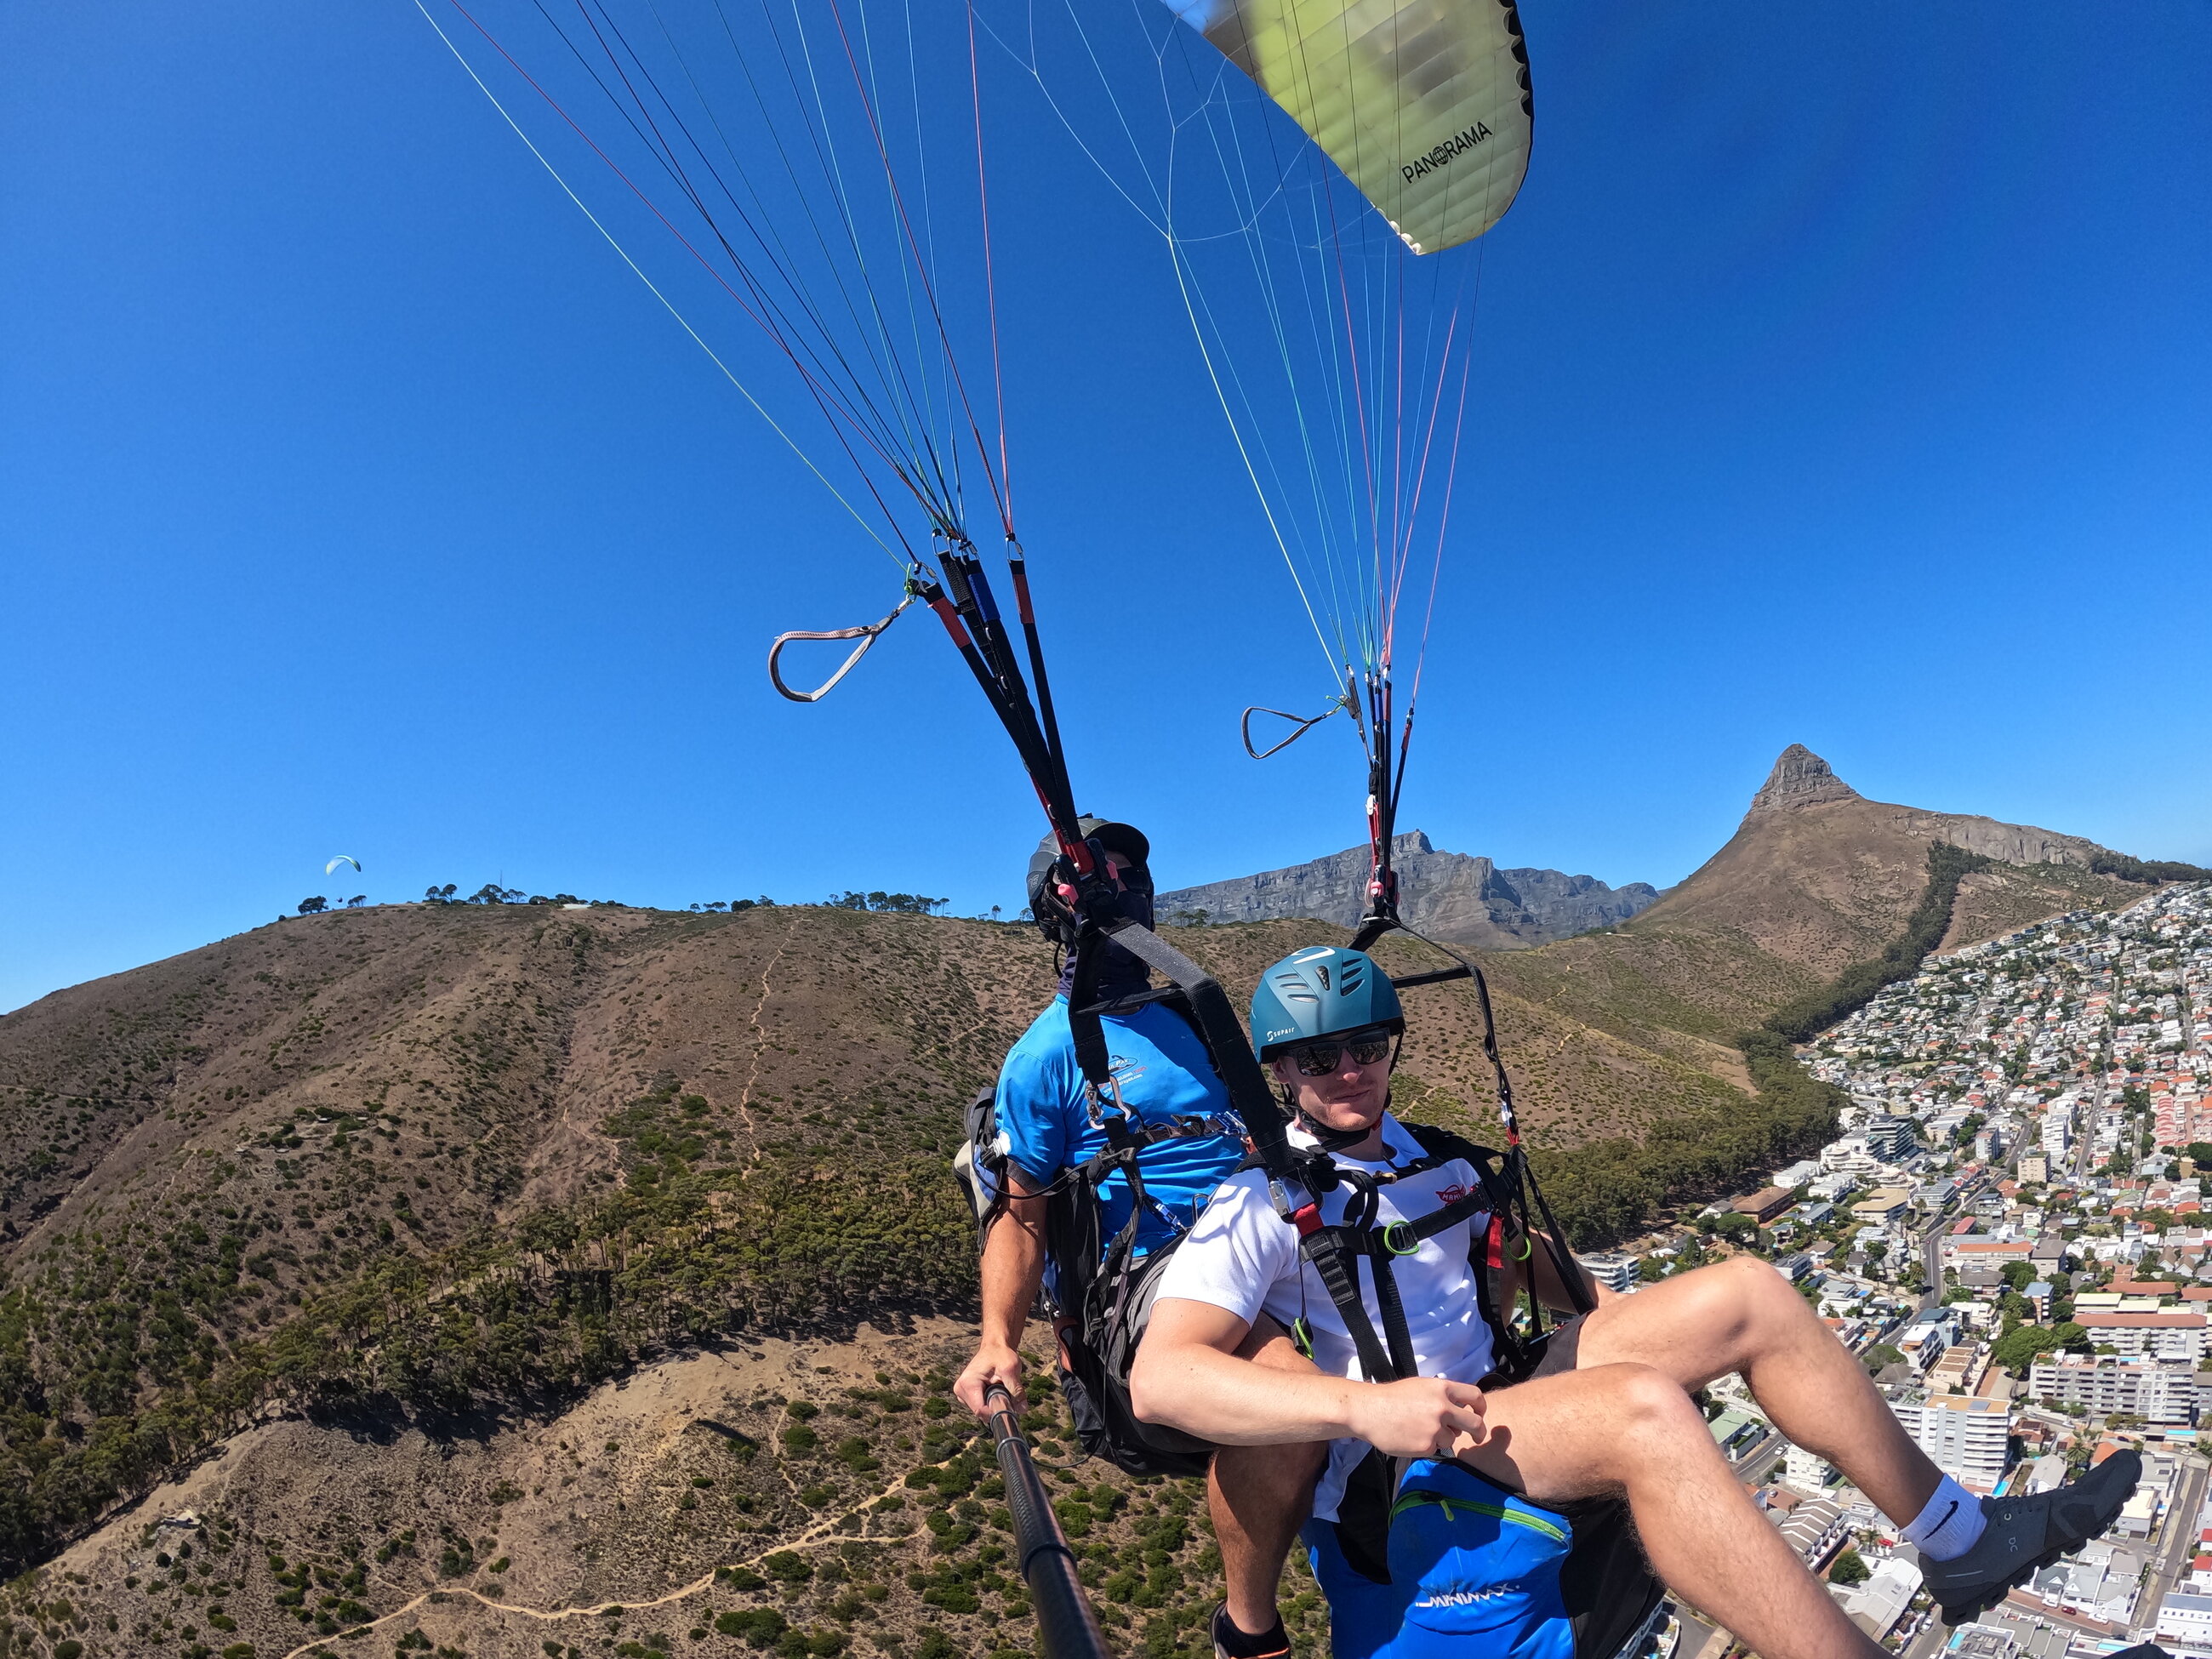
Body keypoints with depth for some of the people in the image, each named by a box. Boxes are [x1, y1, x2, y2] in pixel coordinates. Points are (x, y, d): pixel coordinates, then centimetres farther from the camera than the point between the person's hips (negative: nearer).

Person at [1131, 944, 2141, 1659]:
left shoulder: (1426, 1159, 10)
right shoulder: (1257, 1207, -15)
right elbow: (1158, 1380, -28)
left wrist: (1620, 1315, 10)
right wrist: (1359, 1405, -39)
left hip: (1494, 1400, 8)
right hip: (1395, 1474, -8)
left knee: (1746, 1296, 0)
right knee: (1642, 1407, -36)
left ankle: (1961, 1540, 12)